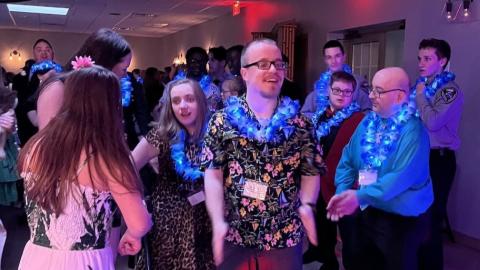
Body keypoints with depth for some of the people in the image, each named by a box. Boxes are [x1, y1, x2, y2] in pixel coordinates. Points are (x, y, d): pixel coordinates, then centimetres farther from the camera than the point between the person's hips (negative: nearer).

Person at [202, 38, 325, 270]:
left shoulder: (299, 123, 1)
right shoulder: (223, 121, -3)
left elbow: (311, 171, 3)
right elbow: (213, 174, -7)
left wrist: (307, 204, -15)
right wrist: (219, 222, -17)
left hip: (285, 236, 1)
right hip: (234, 235, -1)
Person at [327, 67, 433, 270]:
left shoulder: (413, 131, -20)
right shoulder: (368, 122, 1)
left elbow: (402, 177, -29)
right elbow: (348, 160, 0)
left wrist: (360, 196, -33)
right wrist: (343, 192, -15)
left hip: (402, 220, -6)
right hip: (366, 213, 6)